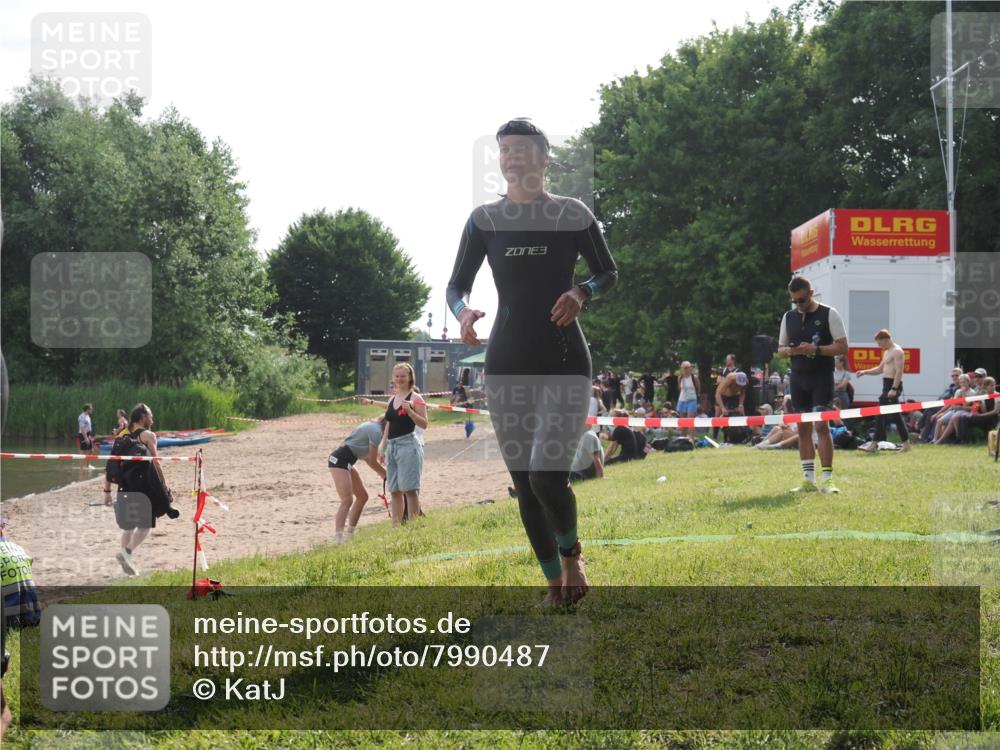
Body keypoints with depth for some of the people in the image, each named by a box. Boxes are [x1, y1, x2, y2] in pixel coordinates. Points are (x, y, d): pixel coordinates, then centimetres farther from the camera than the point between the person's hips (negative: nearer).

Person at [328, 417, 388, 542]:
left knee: (362, 496, 15)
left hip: (345, 462, 10)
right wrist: (386, 475, 4)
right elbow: (373, 462, -10)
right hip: (340, 461, -10)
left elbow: (367, 458, 20)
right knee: (347, 500, -19)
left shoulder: (372, 426, 17)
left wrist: (382, 473, 19)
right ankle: (338, 539, -28)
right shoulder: (376, 431, -13)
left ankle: (350, 534, 20)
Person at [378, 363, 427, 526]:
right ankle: (396, 526, 13)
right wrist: (382, 448, 18)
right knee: (395, 490, 9)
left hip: (408, 444, -8)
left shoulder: (414, 398, -4)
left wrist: (409, 411, -23)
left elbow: (424, 424, -10)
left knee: (409, 488, -10)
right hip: (392, 446, 8)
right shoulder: (392, 400, 17)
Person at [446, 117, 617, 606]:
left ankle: (571, 553, 14)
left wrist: (582, 293, -13)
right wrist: (463, 313, -15)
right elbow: (456, 285, 8)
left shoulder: (572, 214, 0)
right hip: (506, 363, 3)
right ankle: (554, 581, 21)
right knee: (524, 482, 5)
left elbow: (609, 273, 8)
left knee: (547, 475, -16)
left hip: (564, 360, -3)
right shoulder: (484, 219, 5)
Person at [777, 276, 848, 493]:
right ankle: (809, 480, 10)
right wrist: (790, 351, -7)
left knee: (822, 425, -12)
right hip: (798, 378, 5)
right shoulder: (788, 317, 11)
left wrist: (816, 349, -19)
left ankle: (827, 479, -10)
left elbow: (842, 346, -7)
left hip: (821, 378, -5)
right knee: (803, 428, 6)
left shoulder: (829, 314, -4)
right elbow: (781, 348, 17)